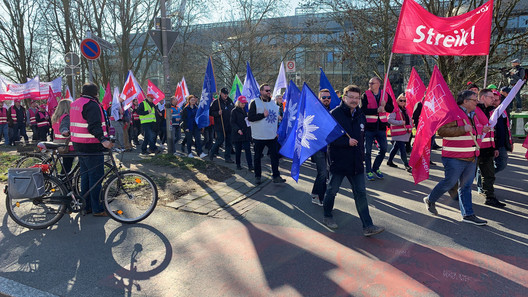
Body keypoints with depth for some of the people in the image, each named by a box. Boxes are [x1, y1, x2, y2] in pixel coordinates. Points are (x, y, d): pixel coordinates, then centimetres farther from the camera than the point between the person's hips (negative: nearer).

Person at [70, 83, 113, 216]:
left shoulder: (75, 104, 16)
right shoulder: (91, 105, -15)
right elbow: (94, 126, -29)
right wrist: (103, 139, -40)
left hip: (79, 145, 10)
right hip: (91, 146, -10)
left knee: (85, 175, 16)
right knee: (96, 177, -5)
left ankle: (86, 206, 25)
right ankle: (97, 209, 1)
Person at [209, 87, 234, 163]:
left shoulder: (230, 101, 13)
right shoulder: (216, 102, -3)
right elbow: (211, 112, -6)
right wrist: (217, 113, -22)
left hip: (229, 126, 5)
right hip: (220, 126, -5)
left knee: (229, 142, 6)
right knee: (220, 140, -7)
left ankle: (227, 157, 15)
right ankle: (212, 153, 17)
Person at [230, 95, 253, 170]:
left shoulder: (245, 110, 14)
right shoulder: (234, 111, -3)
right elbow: (232, 123, -9)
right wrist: (238, 129, -24)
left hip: (246, 133, 4)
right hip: (237, 134, -4)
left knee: (247, 149, -3)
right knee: (238, 150, 5)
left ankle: (250, 165, -5)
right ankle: (238, 164, 19)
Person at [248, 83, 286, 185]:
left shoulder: (273, 103, 13)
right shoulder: (255, 102, -7)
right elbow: (250, 117, -15)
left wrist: (277, 131, 16)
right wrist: (263, 115, -19)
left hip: (272, 136, 4)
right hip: (259, 136, -4)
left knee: (275, 155, 3)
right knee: (257, 157, 8)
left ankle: (276, 176, 12)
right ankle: (258, 176, 22)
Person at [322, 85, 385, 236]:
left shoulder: (360, 115, 10)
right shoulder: (335, 114, -12)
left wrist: (362, 154, 19)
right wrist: (347, 141, -22)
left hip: (356, 162, 6)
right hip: (338, 161, -5)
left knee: (361, 193, 4)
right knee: (332, 190, 10)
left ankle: (368, 226, 8)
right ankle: (327, 217, 31)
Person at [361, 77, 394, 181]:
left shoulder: (385, 95, 6)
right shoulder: (365, 95, -4)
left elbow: (391, 109, 5)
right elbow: (363, 110, -14)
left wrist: (385, 105, -15)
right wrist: (377, 110, -21)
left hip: (381, 126, 4)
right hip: (369, 126, -3)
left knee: (384, 149, 7)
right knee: (368, 150, 3)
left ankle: (375, 168, 26)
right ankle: (369, 171, 16)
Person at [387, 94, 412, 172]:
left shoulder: (405, 110, 17)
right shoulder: (395, 110, -8)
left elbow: (409, 119, 26)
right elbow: (390, 120, -18)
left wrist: (410, 128, 9)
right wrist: (401, 122, -20)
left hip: (405, 133, 8)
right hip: (398, 133, -8)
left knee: (396, 147, 17)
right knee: (402, 149, -9)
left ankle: (390, 161, 30)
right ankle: (407, 165, -4)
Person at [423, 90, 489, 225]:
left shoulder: (473, 115, 15)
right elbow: (442, 131, -24)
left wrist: (482, 130, 11)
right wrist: (463, 129, -28)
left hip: (471, 158, 8)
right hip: (455, 158, -8)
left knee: (466, 186, 11)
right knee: (449, 183, -1)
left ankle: (468, 215, 16)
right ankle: (430, 200, 22)